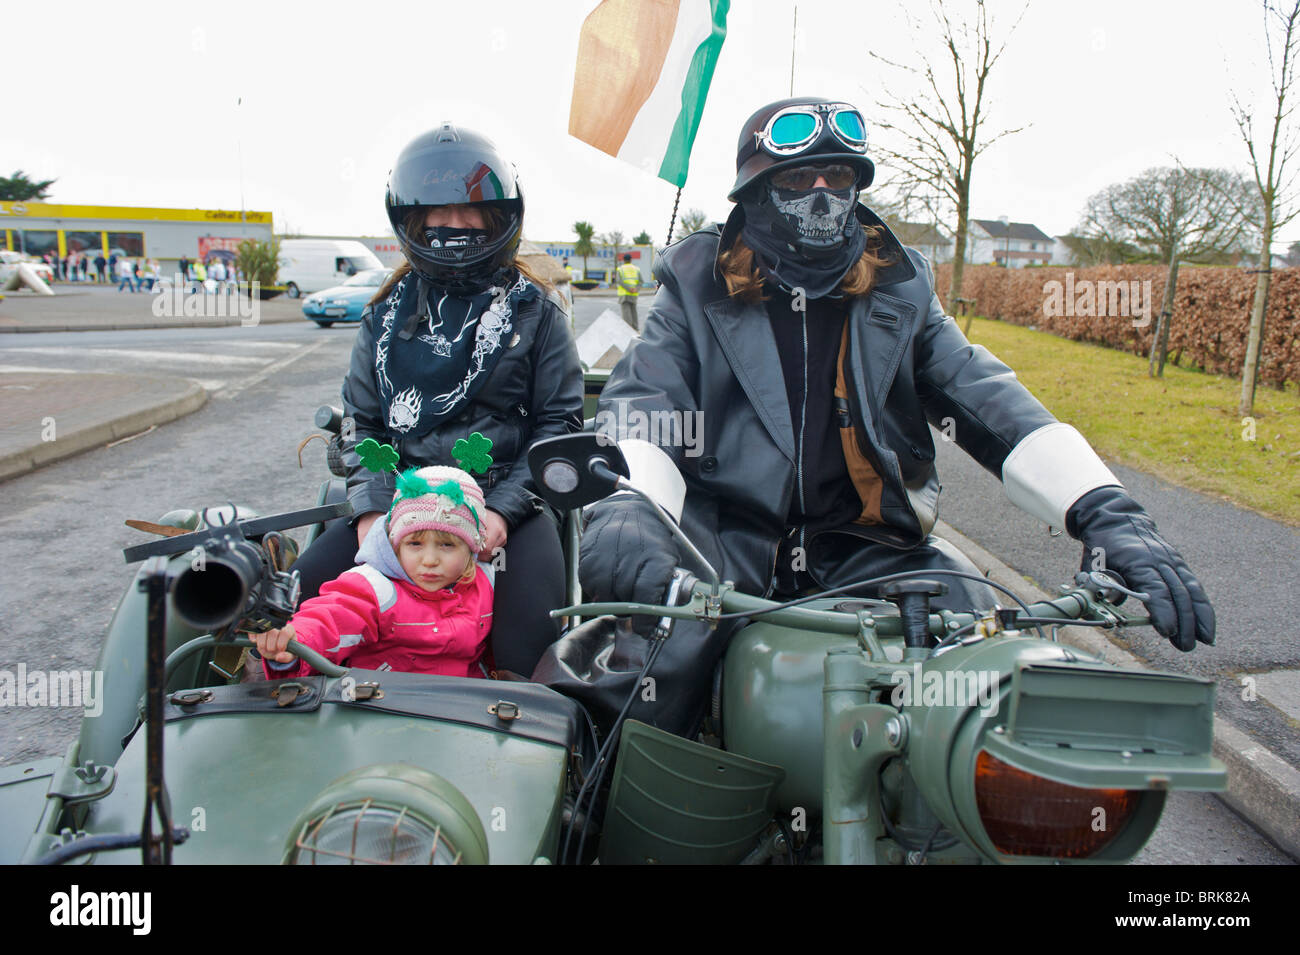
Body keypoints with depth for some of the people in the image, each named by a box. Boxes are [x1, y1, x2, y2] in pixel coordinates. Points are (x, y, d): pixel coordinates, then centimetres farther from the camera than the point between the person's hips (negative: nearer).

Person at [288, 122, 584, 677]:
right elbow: (361, 421, 14)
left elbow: (560, 421, 2)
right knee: (303, 590, -15)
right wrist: (371, 507, -5)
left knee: (529, 627, -27)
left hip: (506, 498, -3)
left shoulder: (535, 311, 7)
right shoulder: (386, 316, 15)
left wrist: (503, 510, -12)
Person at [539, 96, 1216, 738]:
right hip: (723, 534, -2)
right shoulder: (700, 286, 7)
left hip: (862, 547, 3)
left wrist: (1101, 509, -11)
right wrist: (621, 505, -30)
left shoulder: (898, 292, 14)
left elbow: (985, 397, 4)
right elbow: (639, 400, -6)